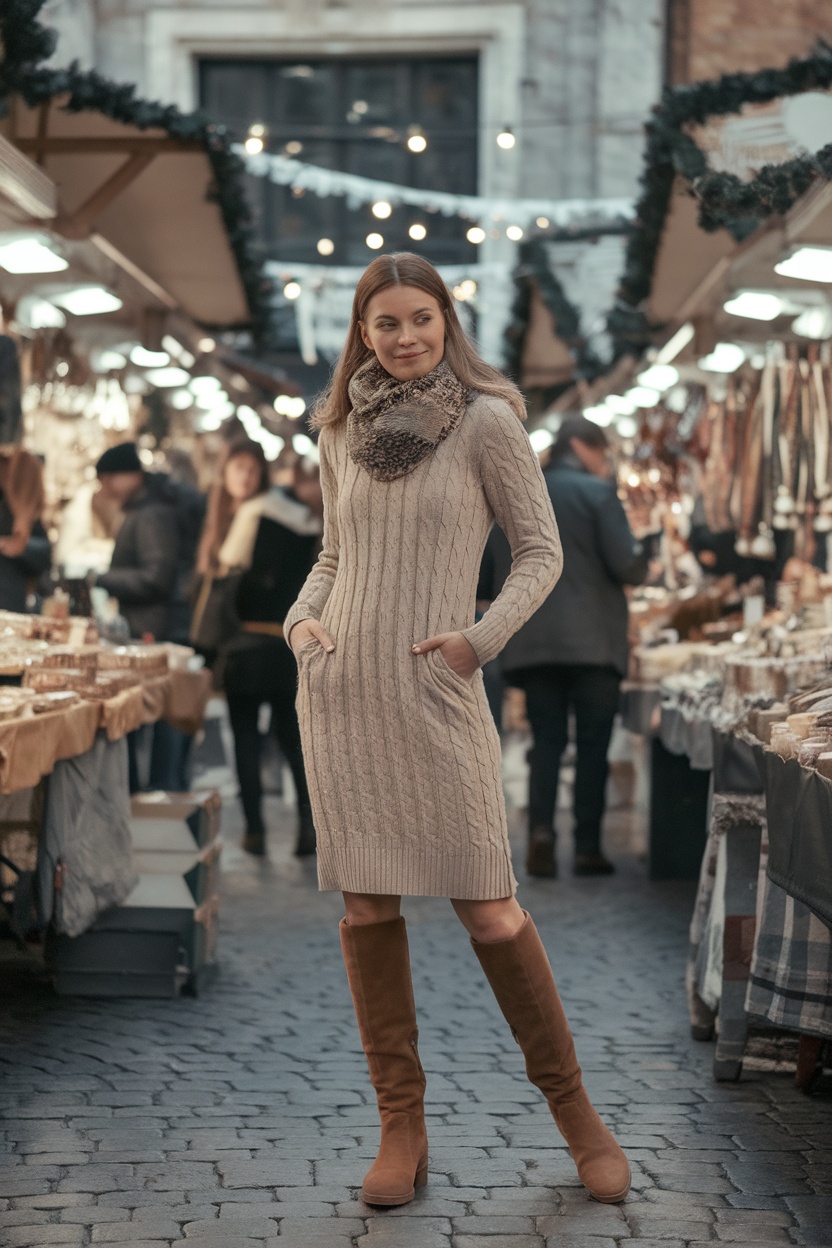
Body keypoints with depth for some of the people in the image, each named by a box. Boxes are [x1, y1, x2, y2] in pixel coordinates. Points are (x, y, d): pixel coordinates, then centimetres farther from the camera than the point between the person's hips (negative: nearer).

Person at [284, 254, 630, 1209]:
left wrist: (483, 637, -12)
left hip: (435, 692, -4)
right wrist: (302, 622, 2)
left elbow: (540, 551, 0)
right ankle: (402, 1129, 12)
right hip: (341, 687, 4)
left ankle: (573, 1109, 13)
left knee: (486, 907, -4)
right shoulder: (339, 434, 10)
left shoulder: (486, 421, -3)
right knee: (365, 905, 3)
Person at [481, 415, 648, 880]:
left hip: (530, 644, 4)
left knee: (547, 741, 8)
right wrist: (641, 555, 10)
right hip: (592, 643, -4)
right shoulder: (597, 493, -5)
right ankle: (588, 847, 1)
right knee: (593, 744, 3)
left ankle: (541, 832, -9)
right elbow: (628, 567, -11)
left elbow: (499, 568, 13)